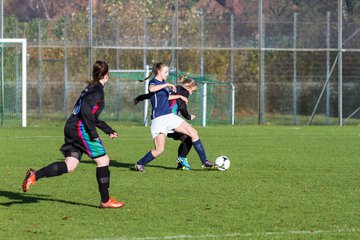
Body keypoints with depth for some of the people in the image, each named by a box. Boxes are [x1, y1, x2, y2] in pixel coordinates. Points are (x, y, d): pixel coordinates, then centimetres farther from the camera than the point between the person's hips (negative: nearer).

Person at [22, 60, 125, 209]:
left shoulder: (91, 88, 22)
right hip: (81, 128, -9)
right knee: (103, 160, -1)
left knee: (69, 166, 3)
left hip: (71, 128, 9)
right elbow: (86, 109, -23)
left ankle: (35, 175, -11)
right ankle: (105, 201, 3)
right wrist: (93, 132, -21)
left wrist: (108, 130, 33)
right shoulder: (97, 90, -8)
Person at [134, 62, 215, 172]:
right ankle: (139, 164, 12)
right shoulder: (153, 82, -10)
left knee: (193, 133, -1)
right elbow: (151, 89, -37)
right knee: (159, 149, -11)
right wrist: (167, 84, -35)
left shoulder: (163, 83, 14)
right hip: (158, 119, -8)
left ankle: (204, 161, 5)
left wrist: (179, 96, 35)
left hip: (170, 116, 8)